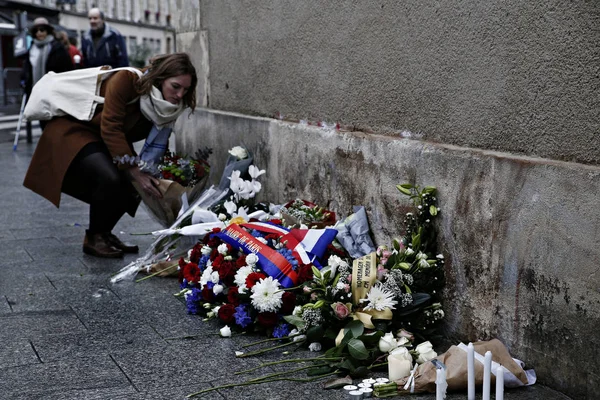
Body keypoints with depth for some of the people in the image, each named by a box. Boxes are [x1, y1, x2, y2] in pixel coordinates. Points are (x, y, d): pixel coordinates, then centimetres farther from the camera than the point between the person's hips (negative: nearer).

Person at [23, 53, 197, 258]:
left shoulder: (167, 104, -10)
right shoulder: (126, 80, -30)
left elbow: (156, 146, -10)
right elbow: (110, 129, -32)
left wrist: (146, 176, -26)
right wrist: (134, 171, -32)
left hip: (110, 141, 8)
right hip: (73, 130, -7)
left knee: (136, 185, -8)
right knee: (109, 179, -29)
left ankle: (103, 233, 13)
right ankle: (93, 238, -8)